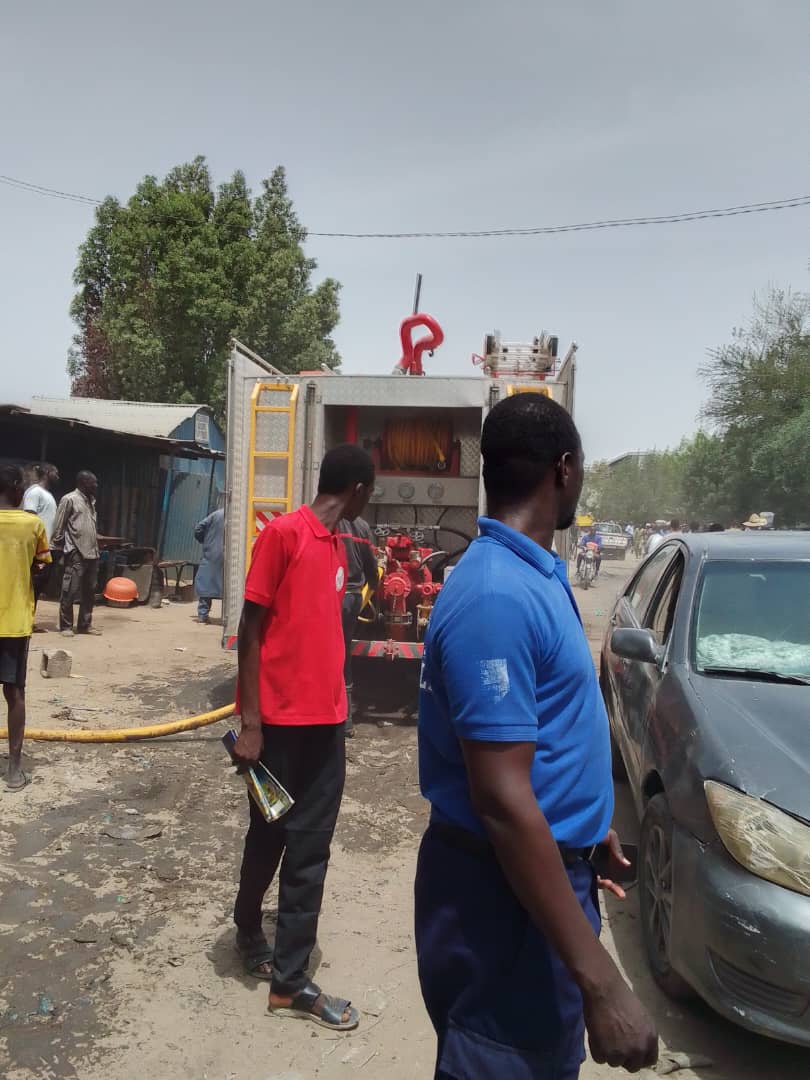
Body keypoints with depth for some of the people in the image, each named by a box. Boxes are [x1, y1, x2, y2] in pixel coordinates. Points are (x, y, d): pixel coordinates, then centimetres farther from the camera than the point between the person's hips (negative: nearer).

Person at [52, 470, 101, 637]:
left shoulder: (90, 500, 17)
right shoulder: (69, 499, -6)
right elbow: (59, 526, -6)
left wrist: (97, 539, 15)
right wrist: (59, 546, -6)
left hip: (92, 552, 8)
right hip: (75, 553, -8)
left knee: (89, 591, 9)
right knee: (70, 591, -4)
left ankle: (85, 624, 17)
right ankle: (66, 626, 3)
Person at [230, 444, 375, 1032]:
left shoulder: (338, 545, 12)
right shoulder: (283, 533, -12)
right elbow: (251, 631, -12)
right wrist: (250, 723, -14)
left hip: (327, 722, 7)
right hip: (280, 721, -7)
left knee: (310, 850, 11)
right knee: (268, 837, 13)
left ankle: (290, 980, 26)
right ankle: (249, 927, 37)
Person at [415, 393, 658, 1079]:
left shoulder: (529, 574, 6)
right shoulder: (498, 597, -27)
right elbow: (502, 800, -28)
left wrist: (586, 825, 25)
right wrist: (600, 980, -26)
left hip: (541, 866, 10)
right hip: (507, 892, -10)